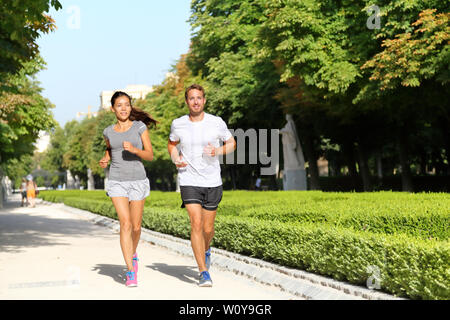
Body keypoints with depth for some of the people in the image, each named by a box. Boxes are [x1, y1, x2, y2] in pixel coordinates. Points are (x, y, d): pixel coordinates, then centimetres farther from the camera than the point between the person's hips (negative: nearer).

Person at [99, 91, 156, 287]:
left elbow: (150, 155, -1)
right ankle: (130, 271, -12)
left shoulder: (140, 127, 0)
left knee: (136, 226, 6)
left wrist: (134, 149, -18)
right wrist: (105, 159, 9)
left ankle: (133, 253, 38)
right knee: (125, 224, -14)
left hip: (138, 180, 0)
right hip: (117, 181, 0)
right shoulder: (108, 131, 7)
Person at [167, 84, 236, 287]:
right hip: (189, 182, -1)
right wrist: (175, 159, -2)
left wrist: (218, 151, -12)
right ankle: (204, 273, -9)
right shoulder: (178, 124, -1)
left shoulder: (216, 122, -4)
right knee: (196, 224, -14)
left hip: (212, 182, 1)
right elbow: (172, 143, 18)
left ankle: (206, 250, 44)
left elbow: (232, 143, 8)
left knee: (208, 228, 8)